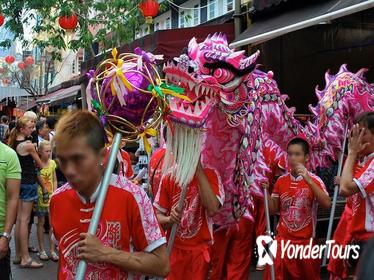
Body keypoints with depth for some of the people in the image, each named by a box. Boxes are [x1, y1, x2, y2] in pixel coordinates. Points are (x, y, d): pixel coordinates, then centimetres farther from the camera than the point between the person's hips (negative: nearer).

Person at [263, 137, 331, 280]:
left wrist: (308, 180, -28)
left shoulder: (314, 180, -7)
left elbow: (327, 204, -23)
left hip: (305, 240, -2)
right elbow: (273, 210, 8)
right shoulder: (281, 180, 3)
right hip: (282, 239, 2)